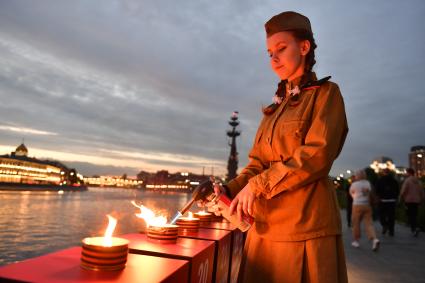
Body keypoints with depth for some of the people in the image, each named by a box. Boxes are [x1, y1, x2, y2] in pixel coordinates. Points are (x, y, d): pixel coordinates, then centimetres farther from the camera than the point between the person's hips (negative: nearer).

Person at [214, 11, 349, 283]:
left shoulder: (326, 93, 0)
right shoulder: (275, 107, 17)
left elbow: (318, 154, -14)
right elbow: (257, 163, 13)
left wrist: (258, 185, -15)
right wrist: (229, 190, -3)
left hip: (305, 222, -5)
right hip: (265, 225, 6)